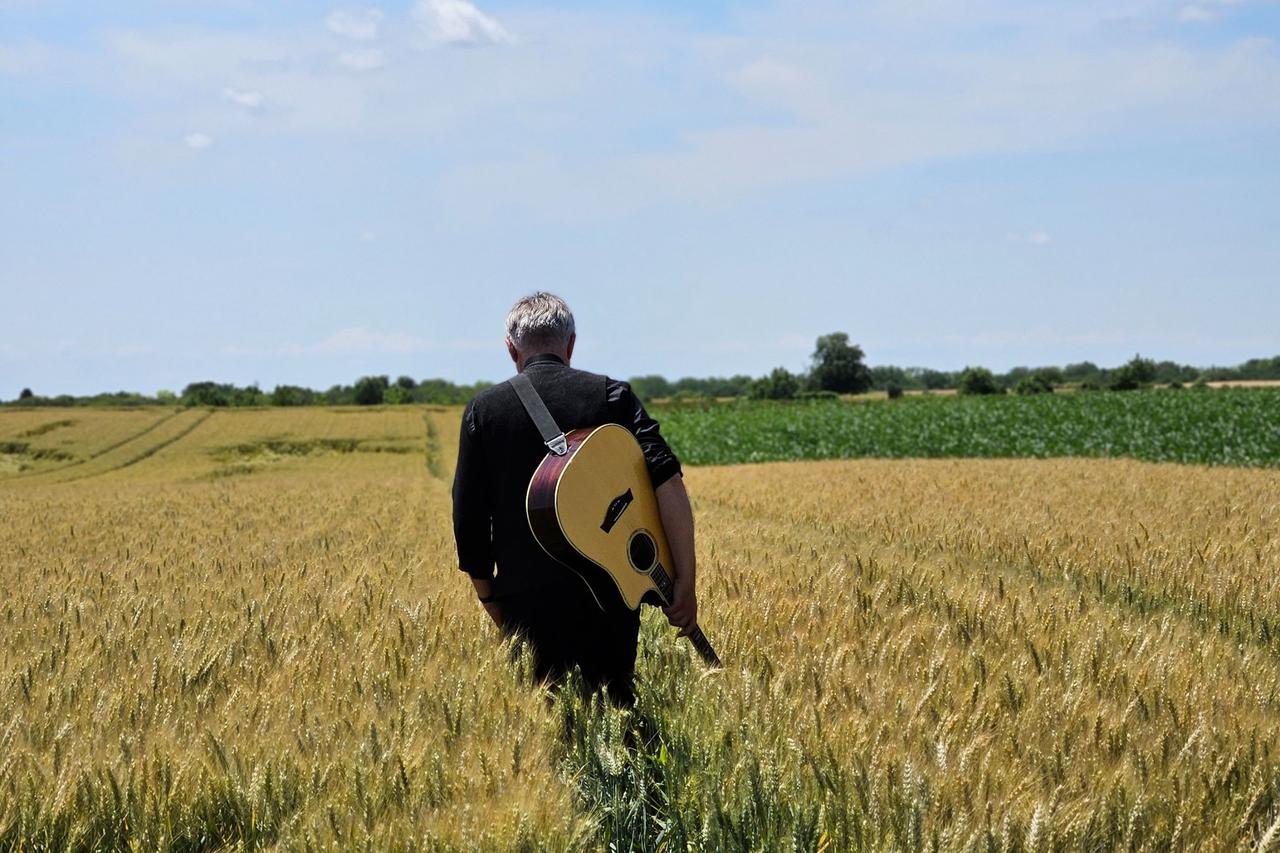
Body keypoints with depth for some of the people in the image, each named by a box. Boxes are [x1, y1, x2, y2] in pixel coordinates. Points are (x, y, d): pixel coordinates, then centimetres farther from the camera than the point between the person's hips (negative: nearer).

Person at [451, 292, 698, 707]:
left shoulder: (484, 408, 2)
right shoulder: (612, 395, 1)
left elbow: (468, 516, 1)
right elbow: (667, 481, -11)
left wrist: (488, 595, 13)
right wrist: (685, 580, -9)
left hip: (525, 598, 0)